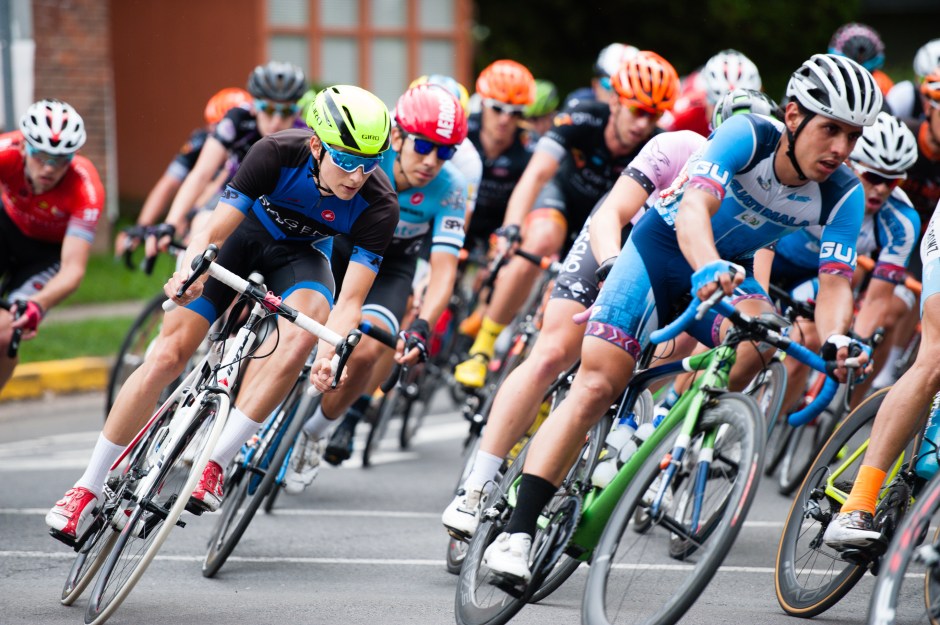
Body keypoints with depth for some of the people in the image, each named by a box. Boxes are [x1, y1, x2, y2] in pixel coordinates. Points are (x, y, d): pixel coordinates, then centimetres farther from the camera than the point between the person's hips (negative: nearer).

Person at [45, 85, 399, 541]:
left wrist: (329, 355, -50)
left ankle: (215, 462, -27)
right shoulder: (279, 154, -32)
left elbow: (350, 299, -31)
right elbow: (213, 232, -32)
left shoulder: (378, 205, -29)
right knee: (167, 356, -12)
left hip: (300, 255, 1)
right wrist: (188, 272, -54)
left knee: (302, 332, -34)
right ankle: (89, 487, 1)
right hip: (244, 234, -1)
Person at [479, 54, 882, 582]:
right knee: (596, 387, -16)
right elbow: (694, 209, -40)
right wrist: (709, 269, -61)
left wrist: (836, 338, -45)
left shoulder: (843, 195, -17)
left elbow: (835, 282, -22)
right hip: (663, 247, -3)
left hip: (730, 271, 3)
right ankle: (518, 533, -17)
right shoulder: (748, 136, -27)